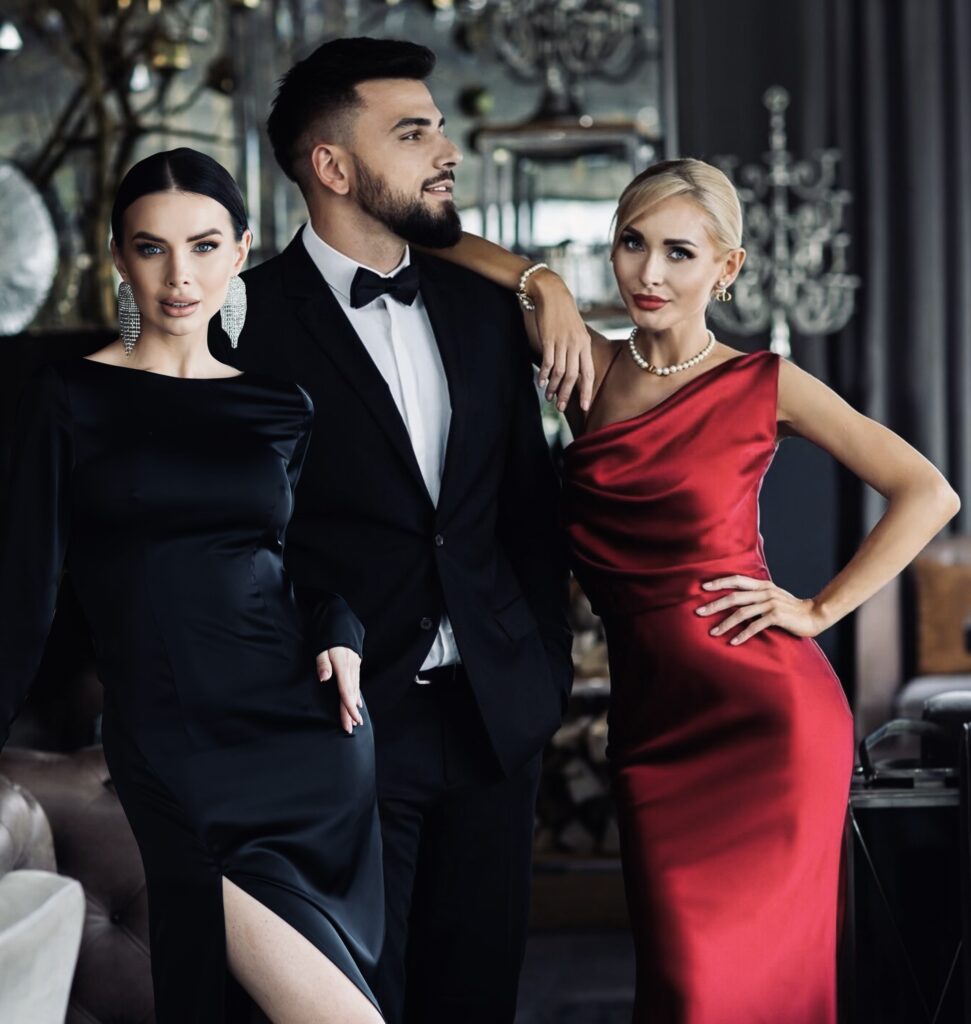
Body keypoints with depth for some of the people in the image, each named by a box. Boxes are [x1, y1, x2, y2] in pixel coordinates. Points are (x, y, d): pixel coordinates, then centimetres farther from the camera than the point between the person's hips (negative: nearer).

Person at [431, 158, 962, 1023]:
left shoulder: (765, 386, -3)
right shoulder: (591, 367, 5)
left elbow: (928, 494, -1)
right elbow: (442, 250, 9)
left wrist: (820, 609, -3)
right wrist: (545, 286, -5)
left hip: (765, 713, -3)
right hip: (653, 717, 4)